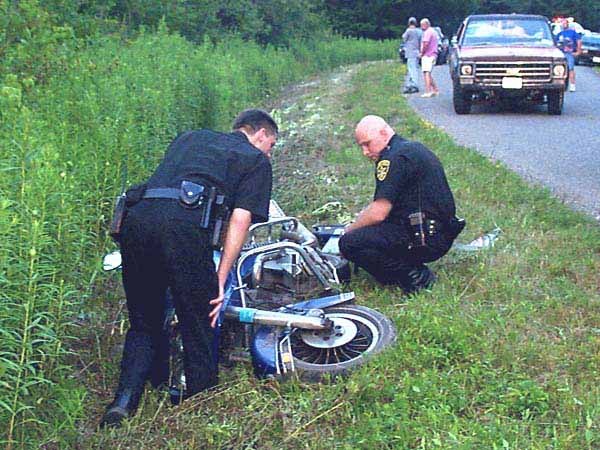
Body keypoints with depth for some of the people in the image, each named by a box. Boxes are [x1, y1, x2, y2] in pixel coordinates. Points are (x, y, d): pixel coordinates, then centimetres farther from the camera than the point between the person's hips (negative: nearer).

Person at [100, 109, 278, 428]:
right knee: (198, 323, 12)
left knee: (143, 324, 19)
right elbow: (241, 219, 6)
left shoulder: (189, 137, 36)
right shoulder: (257, 160, 20)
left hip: (136, 218, 5)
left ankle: (125, 400, 6)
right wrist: (220, 280, 4)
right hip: (184, 224, -5)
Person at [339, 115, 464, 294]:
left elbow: (378, 213, -18)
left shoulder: (395, 158, -14)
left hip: (426, 239, -11)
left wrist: (350, 230, -2)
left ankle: (415, 276, -8)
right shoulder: (413, 148, 18)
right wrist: (358, 223, 18)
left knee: (350, 243, -17)